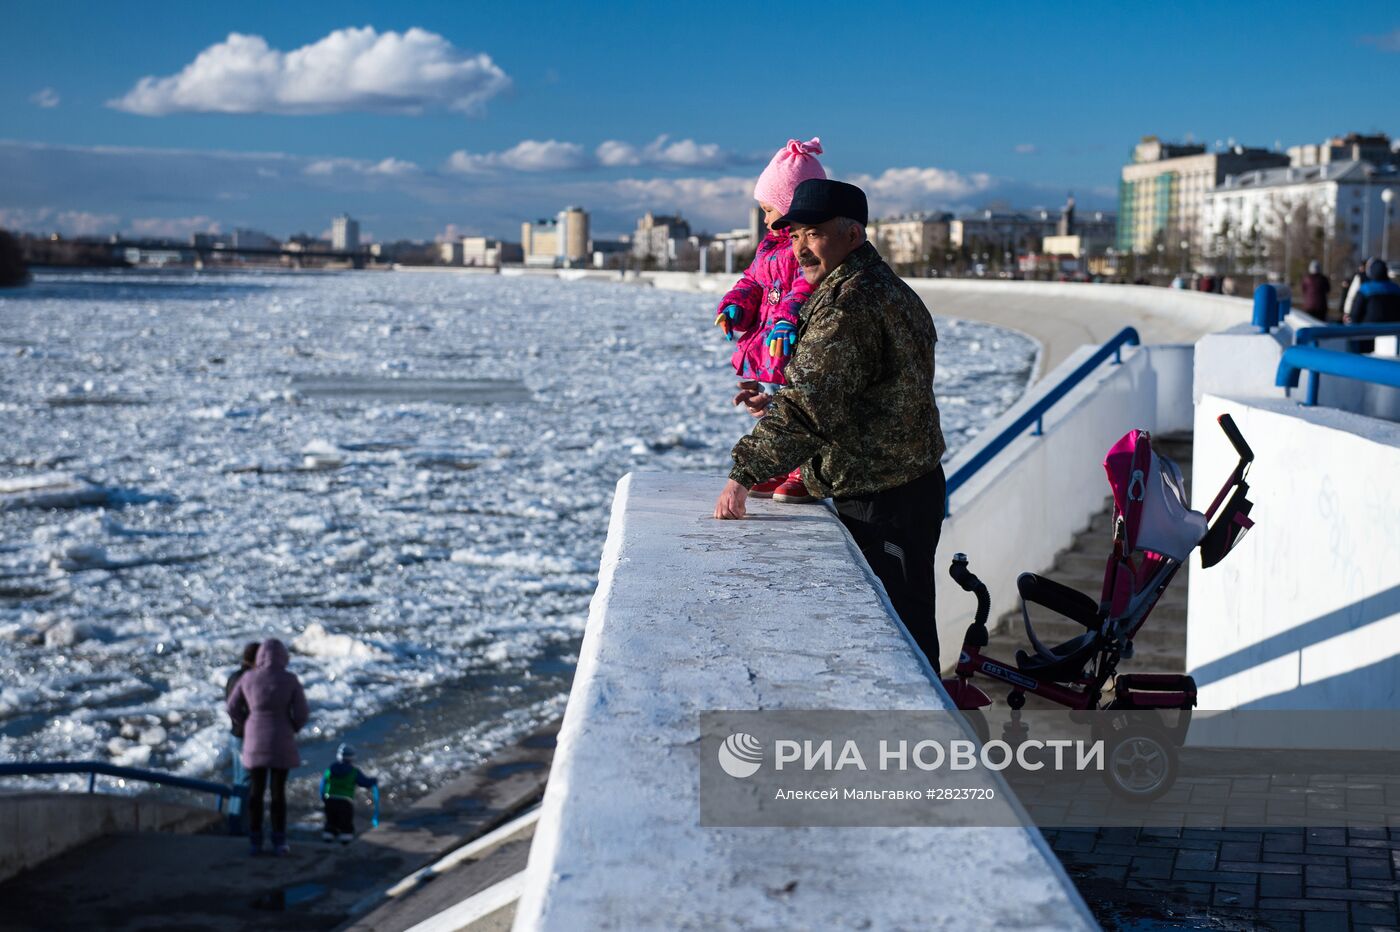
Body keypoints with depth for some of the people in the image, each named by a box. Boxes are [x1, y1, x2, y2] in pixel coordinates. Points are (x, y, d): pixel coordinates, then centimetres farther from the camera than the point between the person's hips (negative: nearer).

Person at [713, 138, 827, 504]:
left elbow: (807, 289, -27)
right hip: (765, 348, 10)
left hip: (794, 350, -10)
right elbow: (753, 281, 20)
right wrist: (734, 306, 1)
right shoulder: (771, 244, 17)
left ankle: (806, 476, 6)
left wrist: (786, 323, -38)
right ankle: (779, 472, 26)